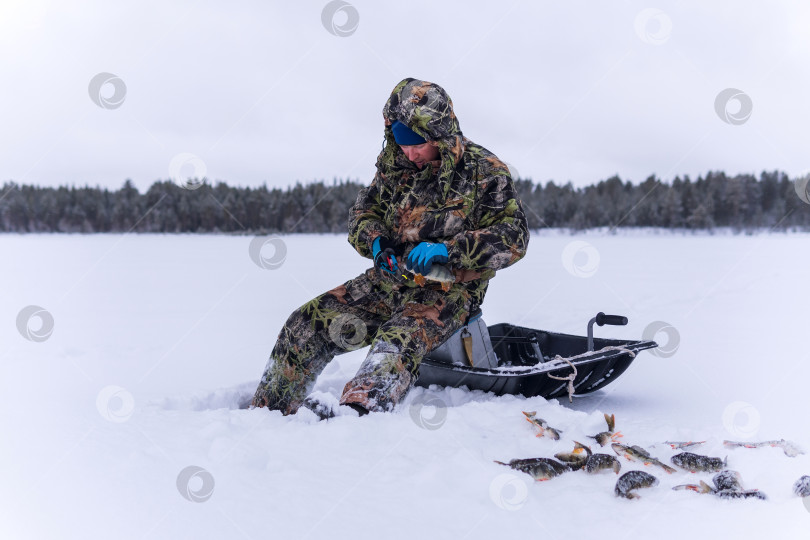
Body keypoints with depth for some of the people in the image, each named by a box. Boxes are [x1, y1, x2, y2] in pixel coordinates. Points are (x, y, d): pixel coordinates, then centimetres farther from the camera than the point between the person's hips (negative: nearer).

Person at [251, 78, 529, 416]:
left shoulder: (483, 171, -8)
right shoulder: (395, 164, 6)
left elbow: (513, 235, -13)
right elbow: (364, 210, 16)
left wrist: (448, 250, -25)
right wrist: (375, 242, -9)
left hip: (449, 290, -5)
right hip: (391, 279, 6)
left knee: (397, 344, -36)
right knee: (306, 324, -9)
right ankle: (266, 413, 0)